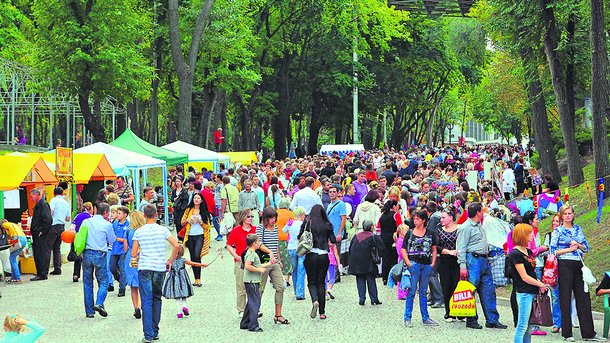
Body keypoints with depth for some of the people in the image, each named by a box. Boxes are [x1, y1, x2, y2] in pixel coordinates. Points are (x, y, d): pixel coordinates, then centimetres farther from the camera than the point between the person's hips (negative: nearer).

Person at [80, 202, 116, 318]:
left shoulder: (86, 222, 5)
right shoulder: (107, 225, -5)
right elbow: (112, 240, 5)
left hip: (86, 254, 3)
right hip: (100, 255, -3)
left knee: (87, 283, 9)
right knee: (103, 282, 7)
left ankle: (89, 311, 10)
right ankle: (99, 304, -15)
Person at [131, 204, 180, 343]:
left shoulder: (139, 231, 1)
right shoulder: (162, 230, 2)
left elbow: (133, 254, 1)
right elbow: (176, 245, -6)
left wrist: (136, 259, 24)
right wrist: (170, 261, 7)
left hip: (144, 269, -1)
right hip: (160, 268, 1)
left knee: (146, 302, -3)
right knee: (157, 299, 17)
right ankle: (155, 332, 20)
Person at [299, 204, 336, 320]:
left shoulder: (307, 224, -3)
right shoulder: (327, 225, -1)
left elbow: (300, 238, -3)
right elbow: (333, 240, 0)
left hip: (311, 256, -1)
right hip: (324, 256, 1)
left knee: (312, 282, 9)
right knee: (321, 282, 10)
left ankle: (315, 301, -22)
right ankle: (322, 312, 8)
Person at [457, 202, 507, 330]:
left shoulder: (479, 226, 19)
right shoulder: (466, 227, -9)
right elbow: (461, 248, -13)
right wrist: (463, 266, -18)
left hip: (484, 260, 9)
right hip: (473, 259, -9)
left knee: (489, 291, 7)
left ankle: (492, 320, 10)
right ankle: (471, 320, 2)